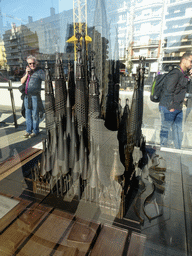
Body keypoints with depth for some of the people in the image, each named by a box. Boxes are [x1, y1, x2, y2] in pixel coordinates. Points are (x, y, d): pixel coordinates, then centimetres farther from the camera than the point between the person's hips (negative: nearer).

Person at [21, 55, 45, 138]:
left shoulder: (39, 71, -2)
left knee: (35, 114, 0)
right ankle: (28, 130, 23)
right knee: (28, 114, 11)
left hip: (35, 96, -6)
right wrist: (27, 74, -2)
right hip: (27, 96, 6)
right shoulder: (27, 71, 16)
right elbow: (22, 82, 12)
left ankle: (35, 131, 14)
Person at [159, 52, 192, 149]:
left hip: (178, 108, 10)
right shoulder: (175, 74, -16)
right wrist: (170, 107, -19)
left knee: (178, 129, 15)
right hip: (168, 108, -9)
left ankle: (178, 149, 29)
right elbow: (168, 91, -21)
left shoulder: (184, 74, 13)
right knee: (165, 129, 3)